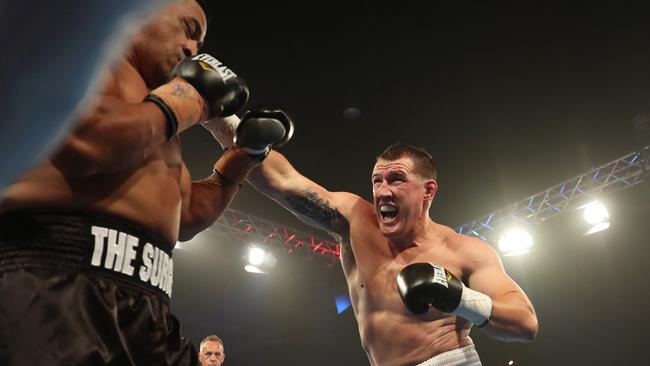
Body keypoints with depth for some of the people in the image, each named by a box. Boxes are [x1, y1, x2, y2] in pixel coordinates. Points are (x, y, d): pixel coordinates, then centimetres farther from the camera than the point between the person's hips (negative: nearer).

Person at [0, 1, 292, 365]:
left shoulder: (157, 128, 25)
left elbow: (186, 218, 29)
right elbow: (85, 140, -18)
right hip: (55, 281, -8)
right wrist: (179, 101, -3)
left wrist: (245, 153, 25)